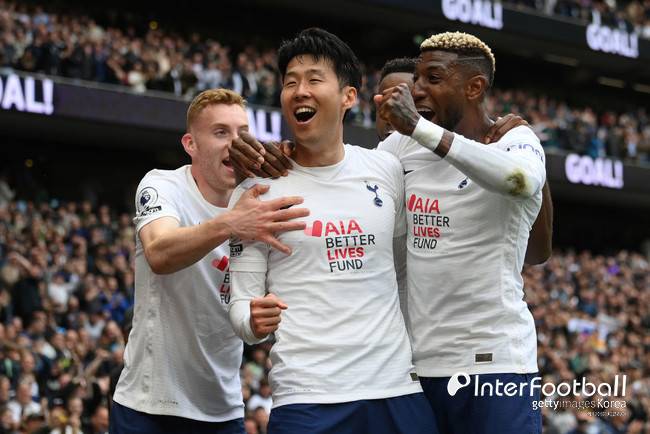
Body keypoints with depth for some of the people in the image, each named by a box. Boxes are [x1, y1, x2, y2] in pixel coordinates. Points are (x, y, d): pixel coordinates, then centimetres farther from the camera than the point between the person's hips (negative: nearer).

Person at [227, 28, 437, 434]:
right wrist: (254, 321, -21)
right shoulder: (257, 187, 0)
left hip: (399, 390, 2)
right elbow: (242, 301, 0)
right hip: (306, 399, -2)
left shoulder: (387, 170, 6)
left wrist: (419, 354, 13)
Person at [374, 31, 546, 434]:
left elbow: (521, 180, -30)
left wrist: (418, 127, -34)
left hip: (492, 362, -5)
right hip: (413, 363, 5)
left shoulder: (516, 141, -8)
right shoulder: (402, 147, 9)